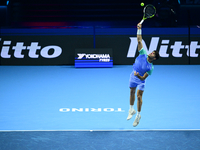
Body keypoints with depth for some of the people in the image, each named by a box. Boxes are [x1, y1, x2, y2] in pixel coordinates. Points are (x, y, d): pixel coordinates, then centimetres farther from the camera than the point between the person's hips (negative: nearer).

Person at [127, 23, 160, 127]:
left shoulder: (150, 67, -22)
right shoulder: (143, 54, -13)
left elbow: (143, 78, -24)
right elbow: (139, 40, -14)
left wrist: (139, 76, -45)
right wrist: (139, 29, -22)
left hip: (140, 80, -5)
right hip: (133, 76, 5)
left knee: (139, 96, -11)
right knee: (132, 93, 18)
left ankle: (138, 115, 5)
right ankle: (131, 110, 37)